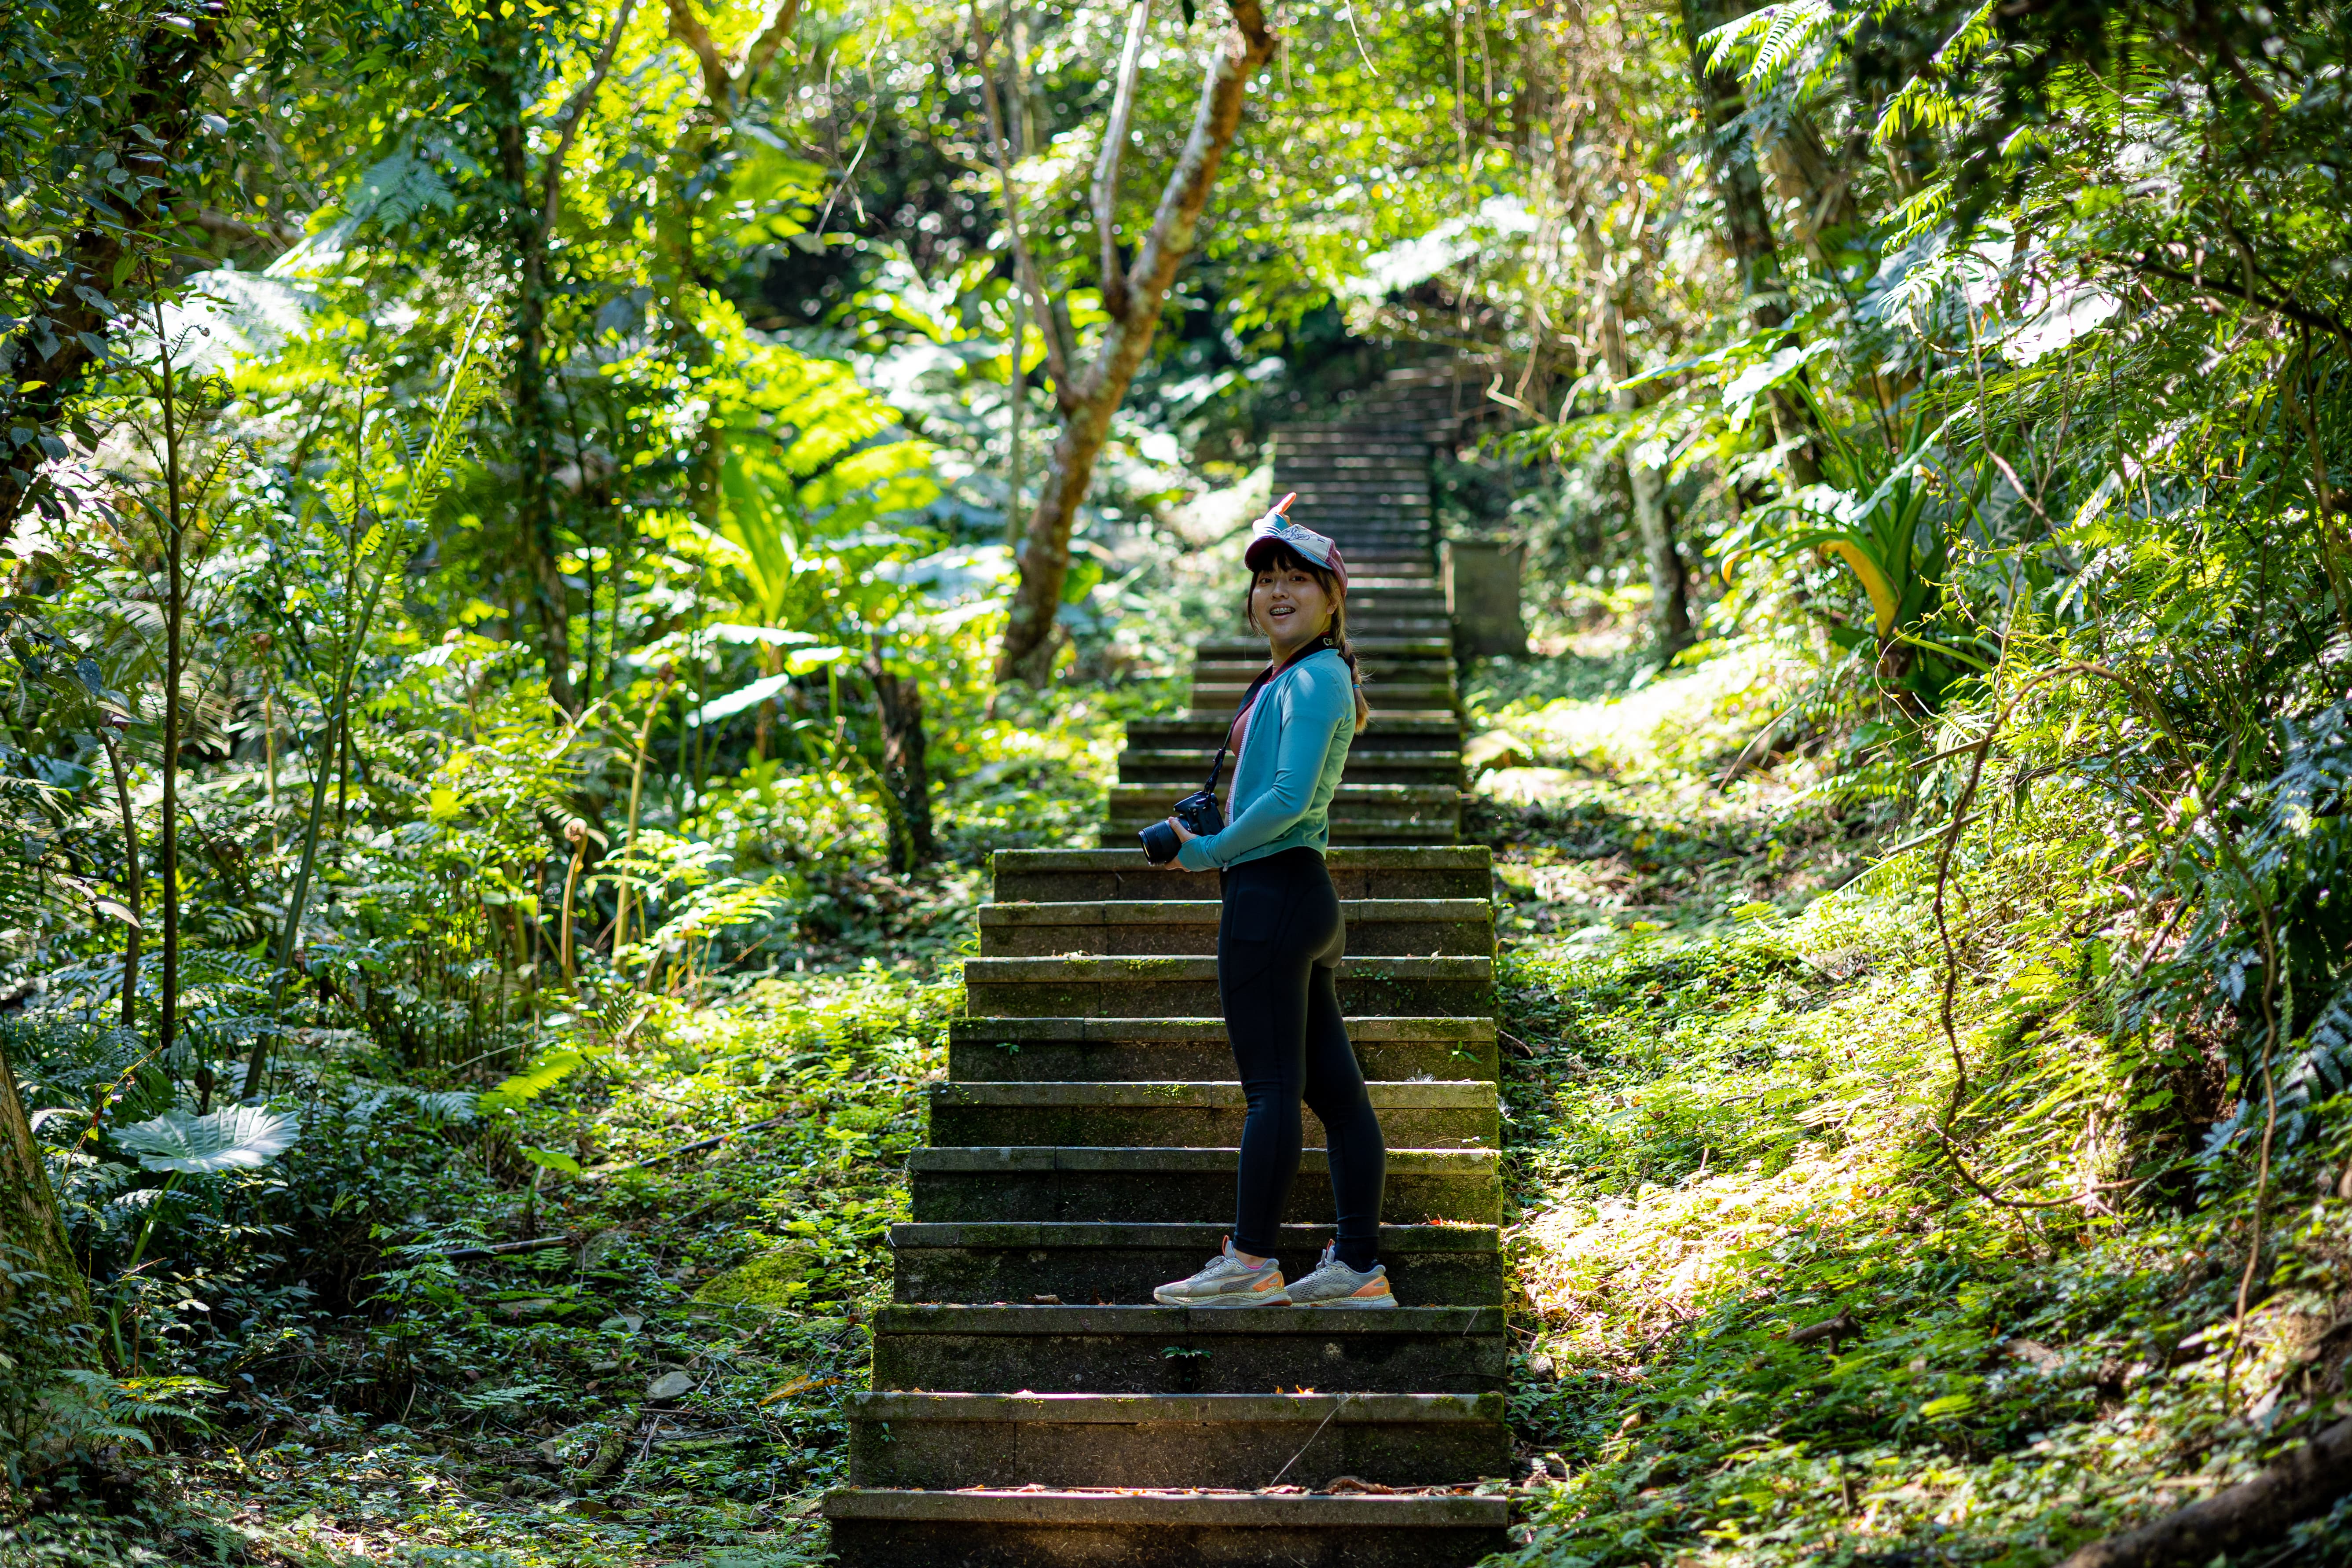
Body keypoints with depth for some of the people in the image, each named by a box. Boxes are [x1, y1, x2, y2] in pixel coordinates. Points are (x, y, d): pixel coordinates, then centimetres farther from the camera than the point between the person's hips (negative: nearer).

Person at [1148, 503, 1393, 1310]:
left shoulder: (1315, 678, -11)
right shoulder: (1292, 679, 20)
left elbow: (1291, 797, -20)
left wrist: (1208, 852, -9)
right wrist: (1203, 833, 13)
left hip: (1271, 894, -10)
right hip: (1305, 899, 10)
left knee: (1272, 1084, -6)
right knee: (1335, 1088, 8)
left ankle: (1250, 1263, -3)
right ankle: (1359, 1266, 10)